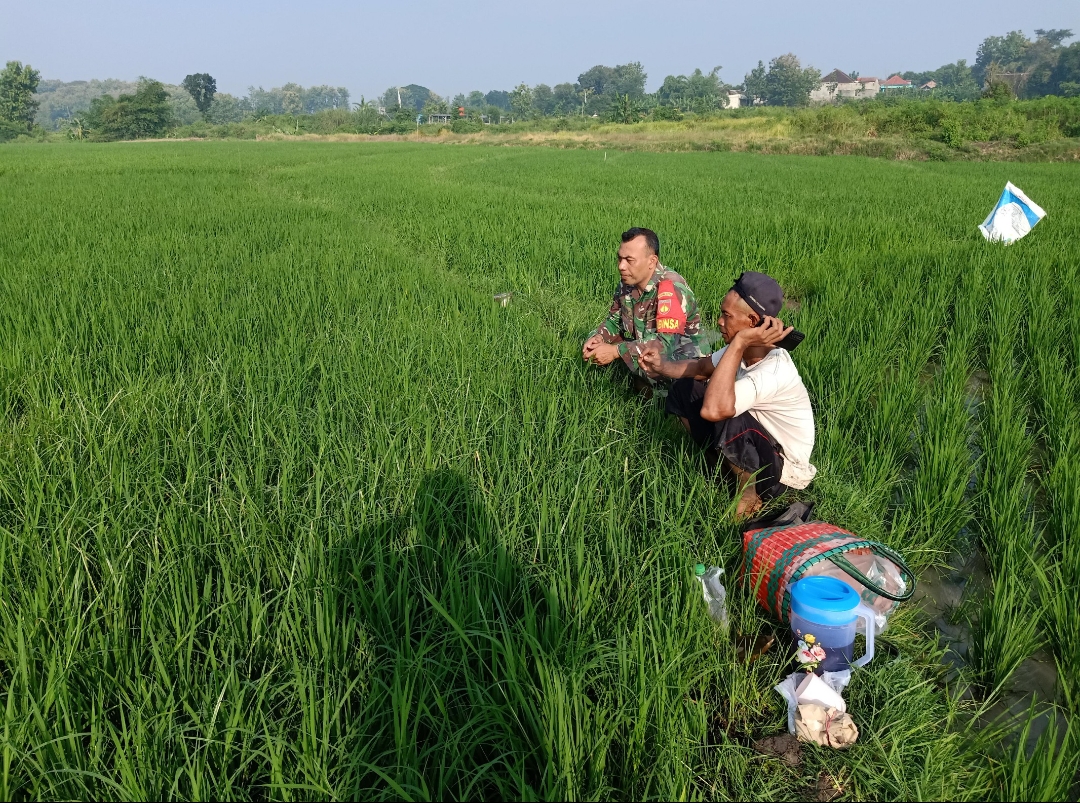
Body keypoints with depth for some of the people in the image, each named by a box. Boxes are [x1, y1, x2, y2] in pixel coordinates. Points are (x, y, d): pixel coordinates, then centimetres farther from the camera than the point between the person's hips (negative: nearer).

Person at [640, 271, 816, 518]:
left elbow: (712, 410, -48)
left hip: (781, 469, -8)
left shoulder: (775, 370, -34)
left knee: (730, 424, -39)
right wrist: (663, 366, -6)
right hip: (756, 444, 8)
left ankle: (750, 497, -10)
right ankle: (724, 468, 12)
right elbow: (702, 368, 11)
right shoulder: (744, 351, -10)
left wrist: (738, 343, -43)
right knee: (683, 389, 4)